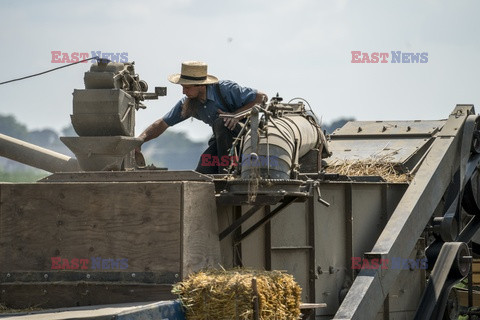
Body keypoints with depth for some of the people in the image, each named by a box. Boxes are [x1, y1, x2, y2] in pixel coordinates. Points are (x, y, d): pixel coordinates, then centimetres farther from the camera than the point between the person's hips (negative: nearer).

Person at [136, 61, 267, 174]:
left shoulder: (225, 89, -21)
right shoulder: (187, 104, -4)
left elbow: (261, 97, -19)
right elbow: (162, 124, 3)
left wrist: (236, 115, -29)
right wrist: (140, 139, -13)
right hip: (220, 139, 5)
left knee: (220, 122, -35)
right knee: (202, 174, -18)